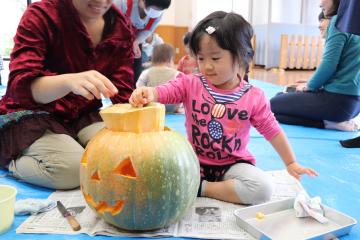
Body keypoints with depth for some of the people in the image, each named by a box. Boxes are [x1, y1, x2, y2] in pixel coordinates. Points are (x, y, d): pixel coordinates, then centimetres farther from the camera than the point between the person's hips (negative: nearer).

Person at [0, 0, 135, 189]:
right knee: (72, 169, -29)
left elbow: (123, 94, -4)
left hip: (83, 115, 5)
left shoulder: (121, 27, -3)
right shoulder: (40, 16, -15)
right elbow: (20, 87, -25)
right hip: (33, 114, -4)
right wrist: (68, 81, -45)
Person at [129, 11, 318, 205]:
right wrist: (148, 93, -46)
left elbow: (272, 131, 2)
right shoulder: (190, 84, -7)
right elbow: (164, 92, -22)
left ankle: (201, 189, -11)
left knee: (261, 189, -27)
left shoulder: (254, 97, -8)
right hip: (194, 162, 0)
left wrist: (291, 163, 9)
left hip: (233, 164, 0)